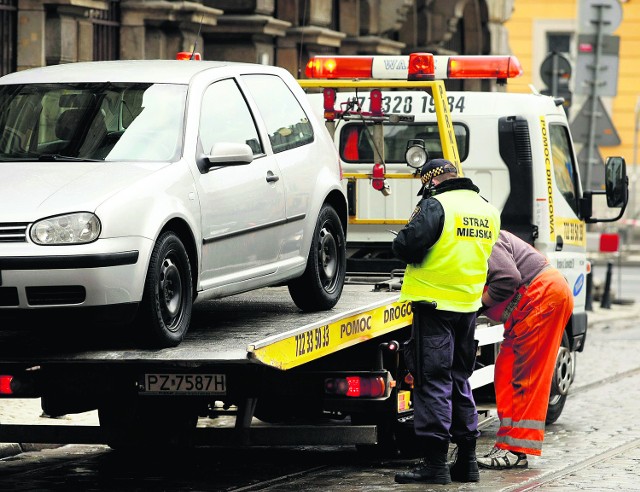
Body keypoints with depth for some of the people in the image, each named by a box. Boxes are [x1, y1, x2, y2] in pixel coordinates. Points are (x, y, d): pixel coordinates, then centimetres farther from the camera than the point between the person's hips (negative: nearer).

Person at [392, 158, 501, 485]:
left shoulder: (436, 206, -13)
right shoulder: (488, 211, 11)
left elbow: (405, 246, -19)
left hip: (435, 303, -7)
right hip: (469, 305, 7)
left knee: (433, 382, -4)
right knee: (459, 381, 16)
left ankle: (435, 463, -7)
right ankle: (466, 460, 18)